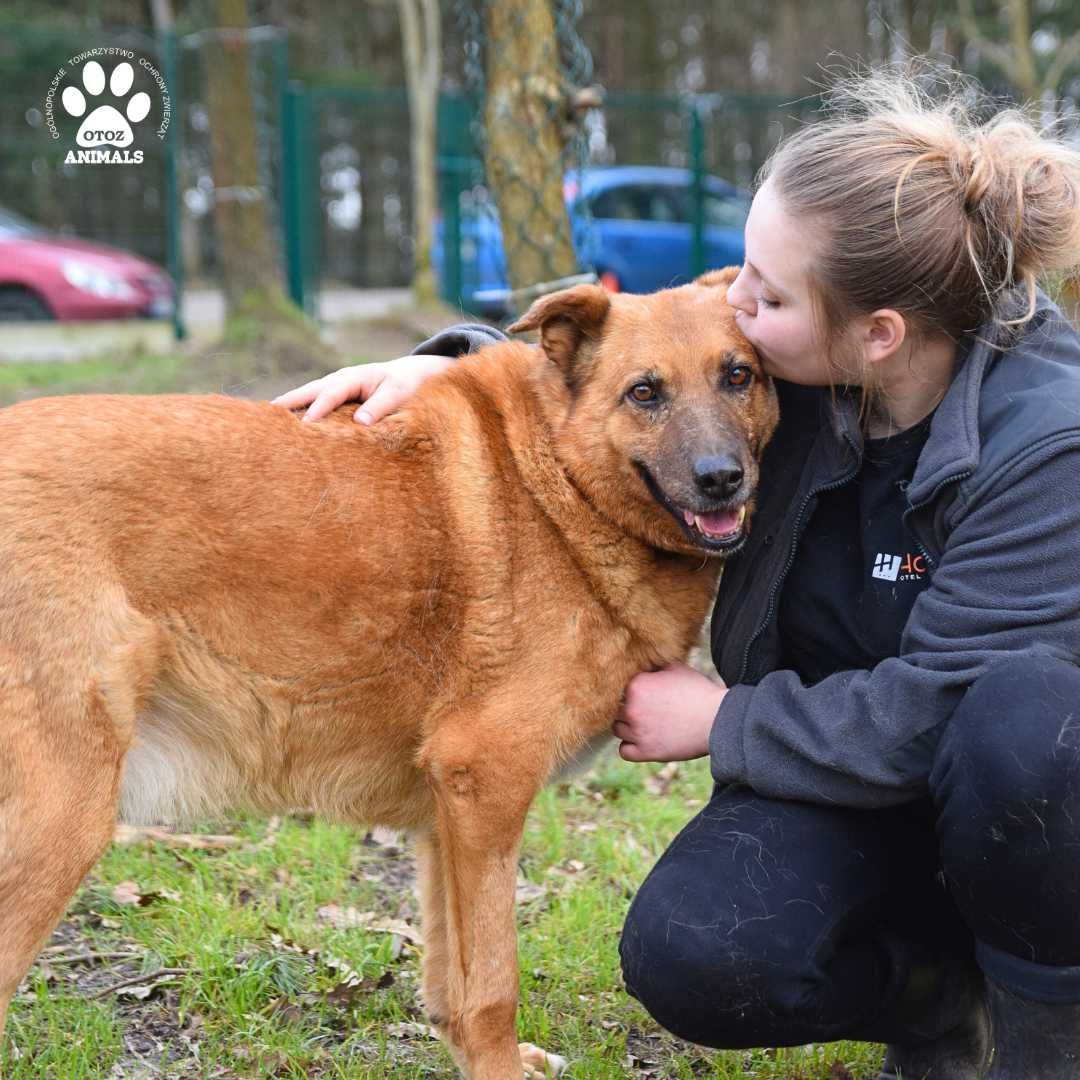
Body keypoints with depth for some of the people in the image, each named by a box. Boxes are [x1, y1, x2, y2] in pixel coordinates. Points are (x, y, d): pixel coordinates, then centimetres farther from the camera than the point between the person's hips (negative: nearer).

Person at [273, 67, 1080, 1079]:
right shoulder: (795, 372, -9)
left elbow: (937, 703, -27)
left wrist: (721, 720, -17)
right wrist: (450, 363, -6)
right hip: (841, 764, 4)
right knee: (689, 958, -23)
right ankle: (936, 988, 8)